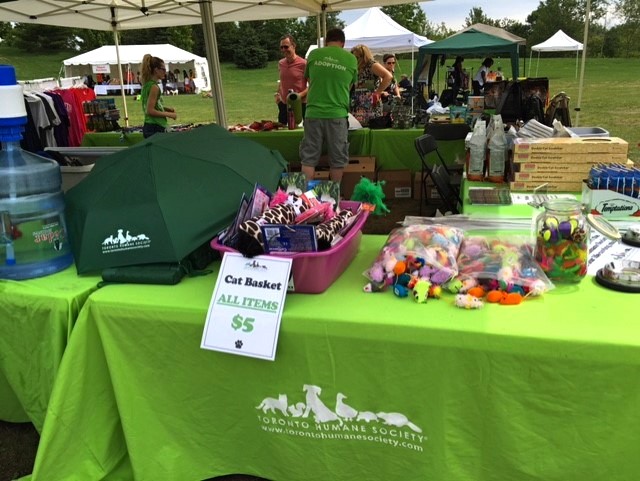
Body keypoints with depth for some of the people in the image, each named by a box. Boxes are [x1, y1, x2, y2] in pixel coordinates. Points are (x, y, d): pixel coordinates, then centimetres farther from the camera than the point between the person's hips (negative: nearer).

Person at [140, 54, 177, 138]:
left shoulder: (147, 84, 13)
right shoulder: (154, 87, -14)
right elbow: (150, 111, -19)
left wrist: (165, 108, 14)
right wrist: (169, 114, -11)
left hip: (148, 127, 10)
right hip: (156, 128, -10)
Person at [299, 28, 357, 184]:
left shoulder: (314, 54, 5)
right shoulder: (351, 59, 3)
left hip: (313, 113, 1)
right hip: (337, 114, -1)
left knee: (309, 157, 8)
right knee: (337, 159, 10)